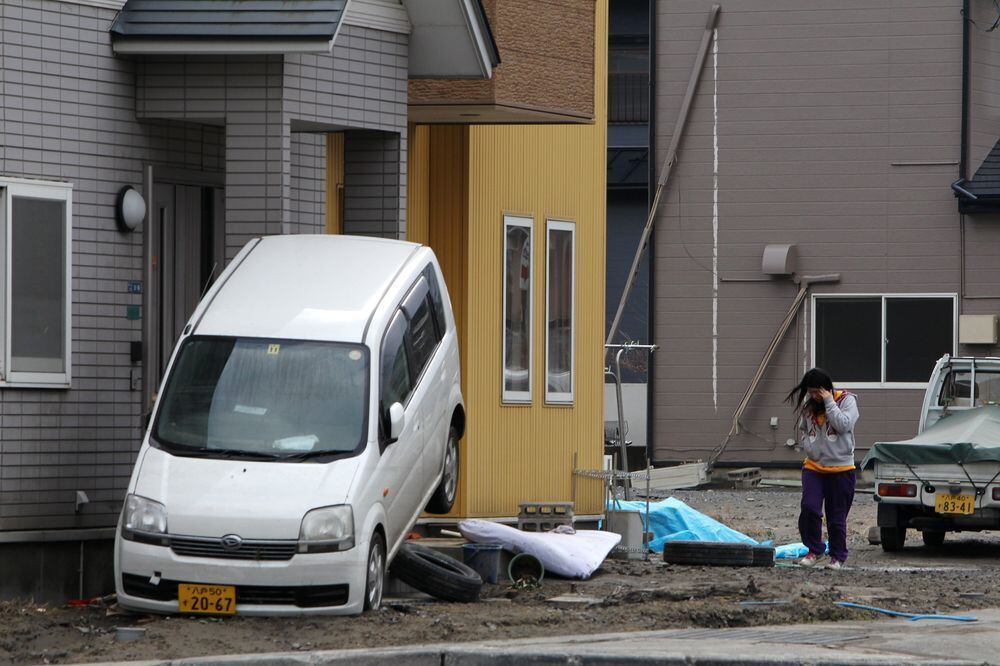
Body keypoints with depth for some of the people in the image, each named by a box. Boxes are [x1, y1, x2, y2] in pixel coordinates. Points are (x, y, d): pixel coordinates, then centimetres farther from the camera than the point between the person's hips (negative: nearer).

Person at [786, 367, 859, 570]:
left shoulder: (846, 400, -4)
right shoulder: (808, 405, 9)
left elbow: (844, 424, -20)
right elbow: (802, 429, 23)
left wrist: (829, 402, -17)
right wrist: (808, 447, 7)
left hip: (840, 468, -4)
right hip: (814, 467, 4)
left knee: (837, 517, 2)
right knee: (809, 508, -13)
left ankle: (838, 556, 16)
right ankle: (814, 550, 4)